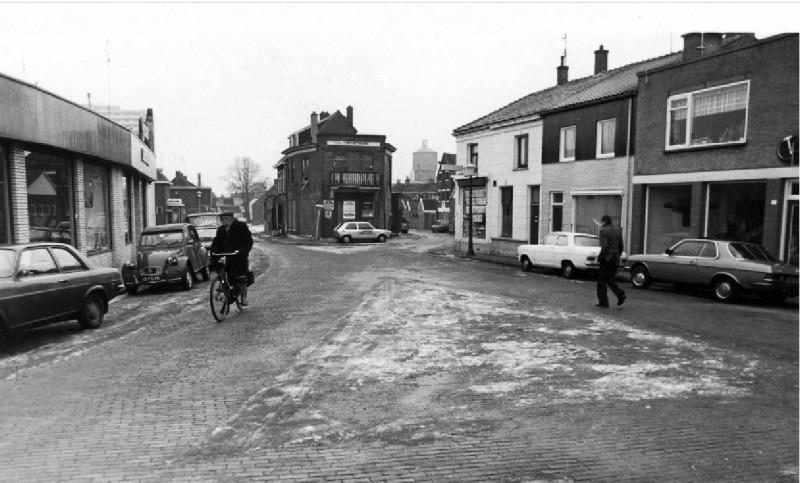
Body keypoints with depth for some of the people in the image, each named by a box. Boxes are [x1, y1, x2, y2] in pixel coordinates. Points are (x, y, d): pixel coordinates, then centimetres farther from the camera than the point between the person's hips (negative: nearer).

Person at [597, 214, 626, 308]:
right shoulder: (618, 231, 11)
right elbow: (621, 246, 12)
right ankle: (620, 294, -2)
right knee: (610, 279, 18)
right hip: (615, 259, 7)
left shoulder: (603, 231, -10)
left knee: (601, 280, 3)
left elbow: (604, 245, -20)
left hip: (606, 259, -7)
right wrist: (617, 256, 20)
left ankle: (603, 302, 4)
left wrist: (601, 256, -8)